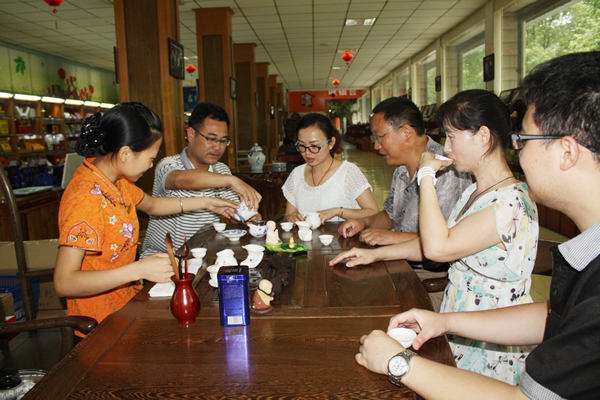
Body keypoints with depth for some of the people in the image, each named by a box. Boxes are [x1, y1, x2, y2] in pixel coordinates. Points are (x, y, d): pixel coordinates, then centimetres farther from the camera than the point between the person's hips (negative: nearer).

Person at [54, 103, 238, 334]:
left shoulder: (114, 178, 3)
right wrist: (139, 270, -34)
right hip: (104, 322, -8)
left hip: (125, 300, 8)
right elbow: (64, 283, -29)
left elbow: (150, 205, 23)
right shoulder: (86, 198, -26)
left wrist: (205, 203, 20)